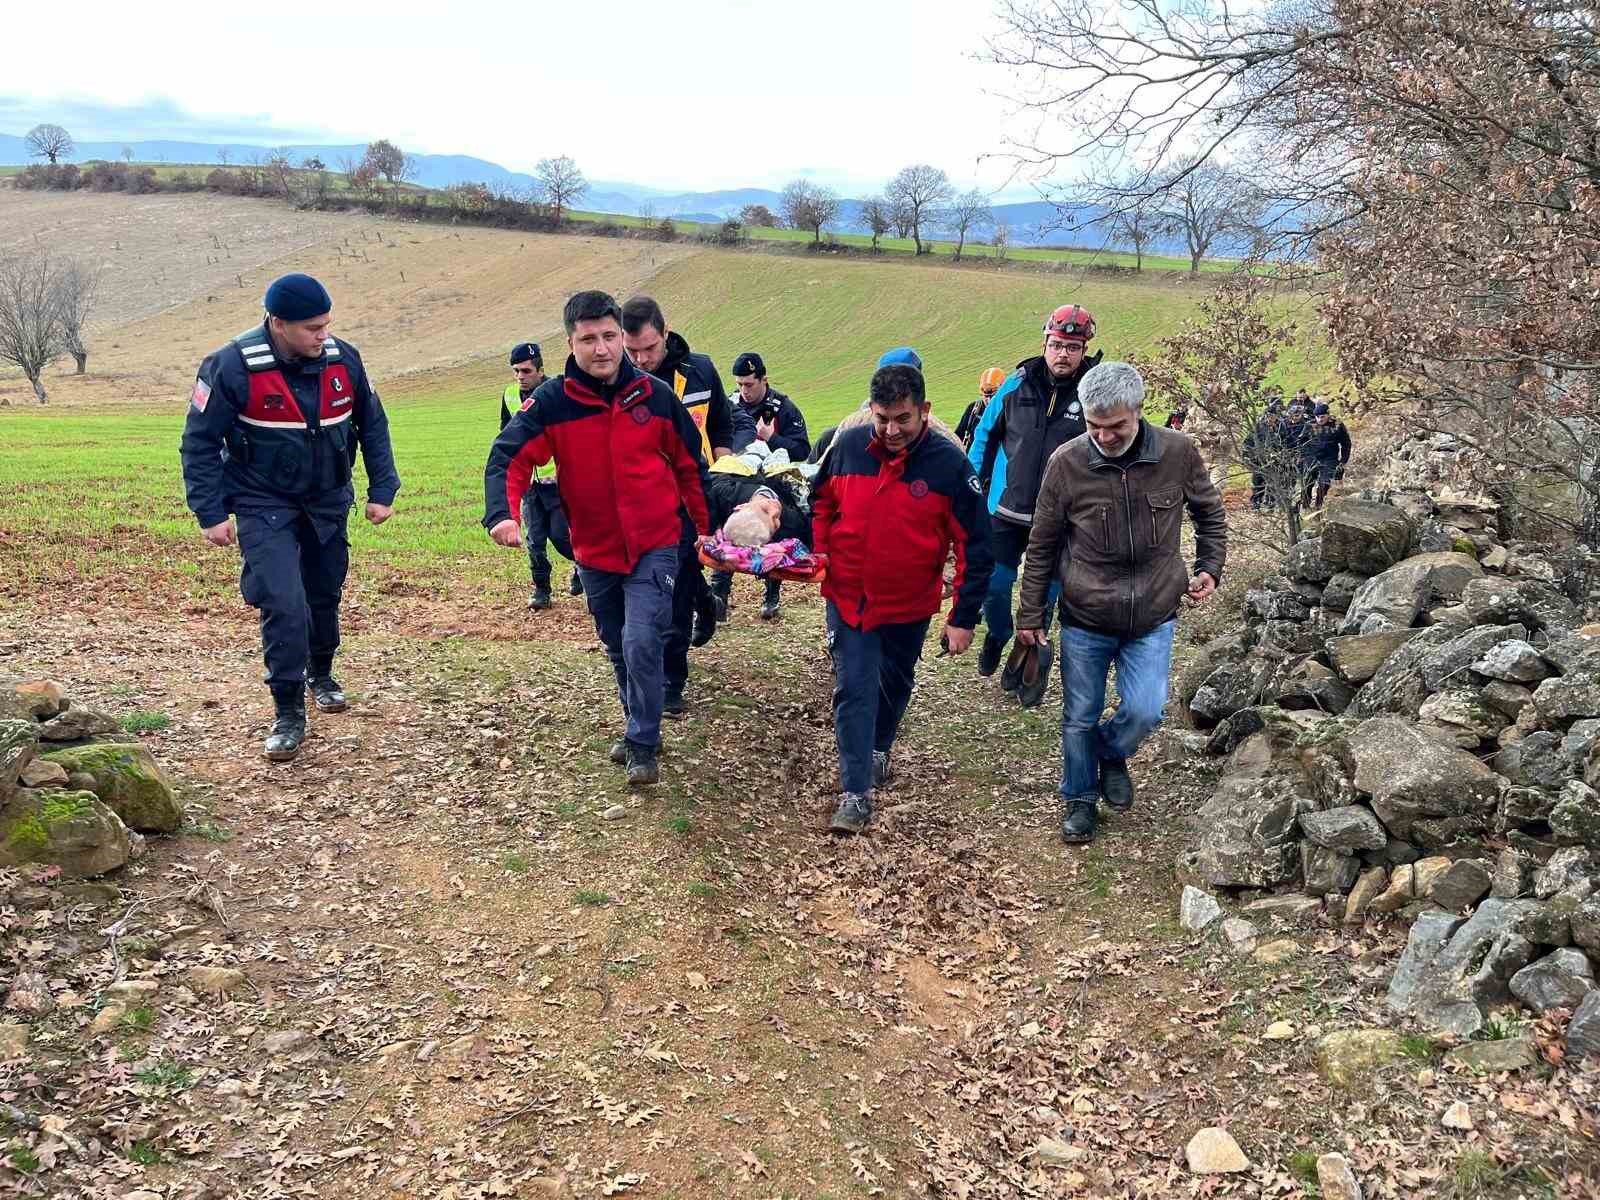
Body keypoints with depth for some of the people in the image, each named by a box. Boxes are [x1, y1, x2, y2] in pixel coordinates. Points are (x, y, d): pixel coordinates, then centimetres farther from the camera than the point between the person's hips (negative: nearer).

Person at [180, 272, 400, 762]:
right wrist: (211, 514, -14)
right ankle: (288, 715, -2)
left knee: (325, 596, 17)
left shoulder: (344, 359, -8)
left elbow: (372, 426, 5)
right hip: (264, 507, -4)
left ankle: (321, 675, 44)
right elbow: (200, 441, -12)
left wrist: (382, 491, 3)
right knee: (284, 603, -16)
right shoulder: (232, 367, -20)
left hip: (328, 502, 4)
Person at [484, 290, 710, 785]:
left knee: (641, 642, -15)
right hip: (595, 552, 2)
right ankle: (640, 728, 38)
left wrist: (705, 528, 10)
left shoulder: (656, 395, -6)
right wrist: (502, 513, -35)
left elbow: (689, 465, 5)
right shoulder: (551, 401, -10)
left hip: (655, 546, -2)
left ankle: (643, 743, 3)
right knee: (618, 648, 17)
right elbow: (507, 457, -17)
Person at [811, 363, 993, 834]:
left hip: (909, 604, 0)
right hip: (848, 597, 0)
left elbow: (975, 546, -12)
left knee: (894, 684, 21)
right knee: (854, 689, -5)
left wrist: (963, 617, -12)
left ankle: (879, 748, 47)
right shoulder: (847, 445, -11)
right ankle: (855, 792, 1)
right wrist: (818, 557, 1)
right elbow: (821, 502, 9)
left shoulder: (949, 464, -17)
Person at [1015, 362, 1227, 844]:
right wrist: (1031, 615, 1)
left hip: (1153, 618, 0)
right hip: (1084, 619, 0)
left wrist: (1209, 567, -2)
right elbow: (1042, 546, -3)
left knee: (1144, 712, -7)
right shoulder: (1066, 462, -14)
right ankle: (1079, 798, 34)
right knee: (1080, 718, 10)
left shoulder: (1178, 453, -12)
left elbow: (1209, 514, 9)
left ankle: (1112, 755, 28)